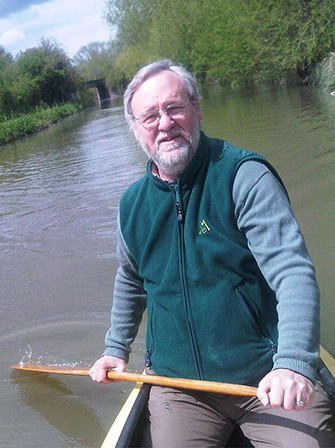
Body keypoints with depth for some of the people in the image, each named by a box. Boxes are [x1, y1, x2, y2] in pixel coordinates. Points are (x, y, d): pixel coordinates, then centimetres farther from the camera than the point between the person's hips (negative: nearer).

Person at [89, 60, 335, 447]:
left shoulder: (243, 176, -11)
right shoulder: (132, 204, 6)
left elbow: (293, 272, -20)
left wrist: (293, 363, -33)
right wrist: (117, 349, 24)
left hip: (268, 378, -4)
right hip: (177, 384, 4)